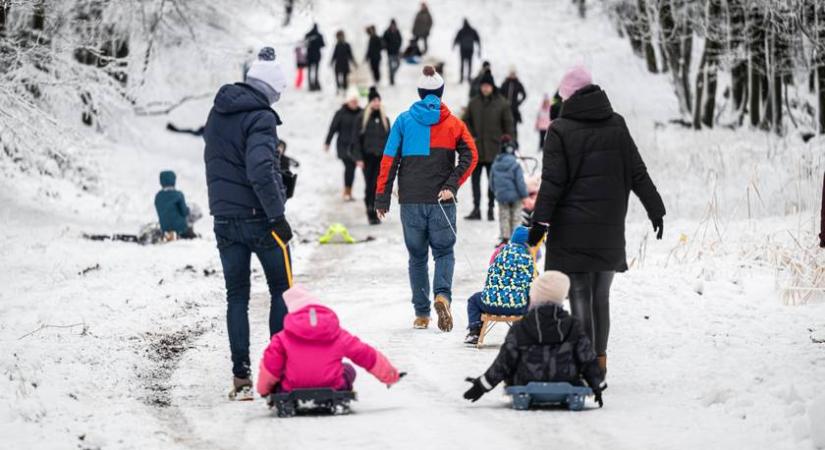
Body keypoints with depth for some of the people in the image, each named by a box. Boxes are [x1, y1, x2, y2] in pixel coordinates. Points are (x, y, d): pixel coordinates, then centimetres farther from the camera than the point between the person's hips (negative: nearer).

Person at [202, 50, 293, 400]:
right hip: (259, 218, -6)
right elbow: (260, 170, -24)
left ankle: (241, 378, 4)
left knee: (236, 296, 8)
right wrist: (277, 215, -20)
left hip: (224, 219, 6)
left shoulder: (217, 114, 9)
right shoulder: (260, 118, -15)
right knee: (282, 291, 6)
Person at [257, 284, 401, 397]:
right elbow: (366, 355, 11)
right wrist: (390, 375, 25)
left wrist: (264, 390, 16)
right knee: (348, 369, 27)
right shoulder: (338, 335, 2)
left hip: (292, 391, 0)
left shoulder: (283, 338, -4)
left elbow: (270, 367, -4)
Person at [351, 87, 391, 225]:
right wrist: (358, 158, -9)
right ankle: (370, 212, 6)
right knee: (369, 185, -3)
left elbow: (389, 139, 15)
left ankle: (375, 213, 1)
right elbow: (356, 139, -2)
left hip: (381, 157, 2)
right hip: (368, 157, -2)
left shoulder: (384, 119, 12)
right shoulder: (362, 118, 1)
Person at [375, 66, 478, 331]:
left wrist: (382, 197, 3)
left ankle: (422, 314, 10)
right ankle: (442, 294, -20)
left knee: (417, 255, 11)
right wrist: (451, 186, -9)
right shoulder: (453, 123, 4)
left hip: (411, 200, 1)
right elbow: (470, 156, -8)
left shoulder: (404, 121, 3)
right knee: (444, 252, 9)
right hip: (442, 201, 0)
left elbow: (389, 160, 0)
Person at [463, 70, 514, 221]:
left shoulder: (502, 104, -2)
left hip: (494, 149, -2)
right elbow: (466, 121, 13)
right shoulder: (474, 103, 5)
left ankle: (491, 209, 11)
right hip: (476, 149, 2)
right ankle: (476, 208, 6)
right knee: (475, 178, 2)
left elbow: (508, 124, 0)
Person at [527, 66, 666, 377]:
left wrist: (540, 221, -10)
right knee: (600, 296, 14)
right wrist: (656, 210, 15)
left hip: (572, 230, -5)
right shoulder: (617, 126, 7)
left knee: (580, 296, -2)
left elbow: (552, 182, -12)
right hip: (610, 230, 5)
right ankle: (599, 360, 19)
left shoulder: (560, 131, -7)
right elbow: (638, 174, 9)